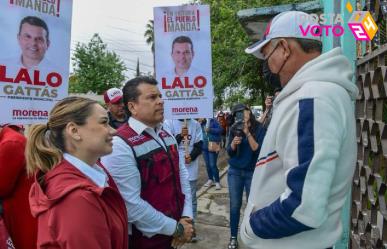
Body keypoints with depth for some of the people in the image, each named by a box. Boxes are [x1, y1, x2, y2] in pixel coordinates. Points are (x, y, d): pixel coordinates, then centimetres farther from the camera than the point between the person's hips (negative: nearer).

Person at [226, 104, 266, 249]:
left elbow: (257, 149, -15)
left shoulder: (259, 128, -7)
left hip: (252, 172, -2)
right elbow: (229, 152, 1)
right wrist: (234, 142, -20)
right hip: (235, 172, 2)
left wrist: (247, 132, -22)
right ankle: (233, 237, 19)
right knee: (235, 205, 7)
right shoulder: (234, 129, 1)